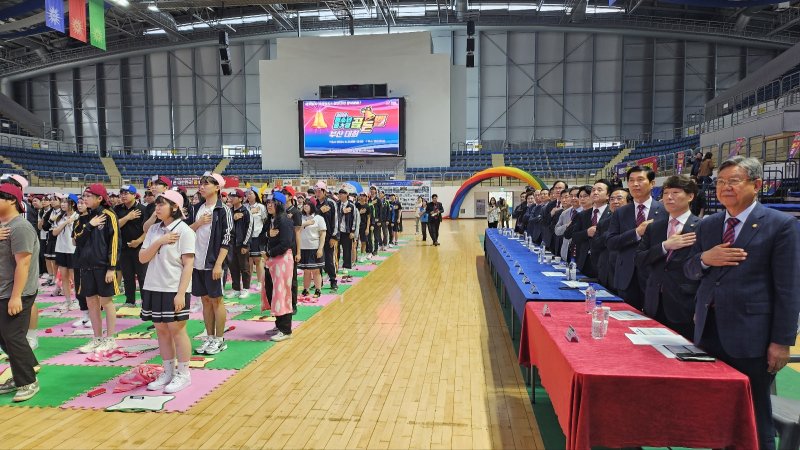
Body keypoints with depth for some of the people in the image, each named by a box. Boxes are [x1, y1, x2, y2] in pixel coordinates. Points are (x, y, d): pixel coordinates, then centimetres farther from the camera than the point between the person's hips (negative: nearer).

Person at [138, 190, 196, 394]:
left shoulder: (184, 231, -9)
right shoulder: (154, 230, 9)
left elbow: (188, 265, -12)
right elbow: (142, 258, 4)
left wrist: (181, 293, -18)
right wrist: (159, 242, -12)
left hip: (174, 290, -6)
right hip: (153, 288, 6)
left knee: (177, 331, 0)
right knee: (161, 331, 11)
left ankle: (183, 374, 11)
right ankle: (168, 372, 23)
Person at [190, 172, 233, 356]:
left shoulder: (223, 210, -8)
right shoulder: (198, 209, 11)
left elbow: (227, 240, -12)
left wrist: (218, 264, -18)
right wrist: (198, 223, -7)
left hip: (213, 263, -6)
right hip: (198, 263, 6)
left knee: (216, 300, 2)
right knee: (205, 300, 11)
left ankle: (219, 340, 12)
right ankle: (209, 338, 21)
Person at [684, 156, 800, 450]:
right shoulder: (706, 225, 10)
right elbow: (689, 272, 13)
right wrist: (704, 258, -9)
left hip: (750, 334, -5)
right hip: (709, 330, 5)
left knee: (754, 416, 9)